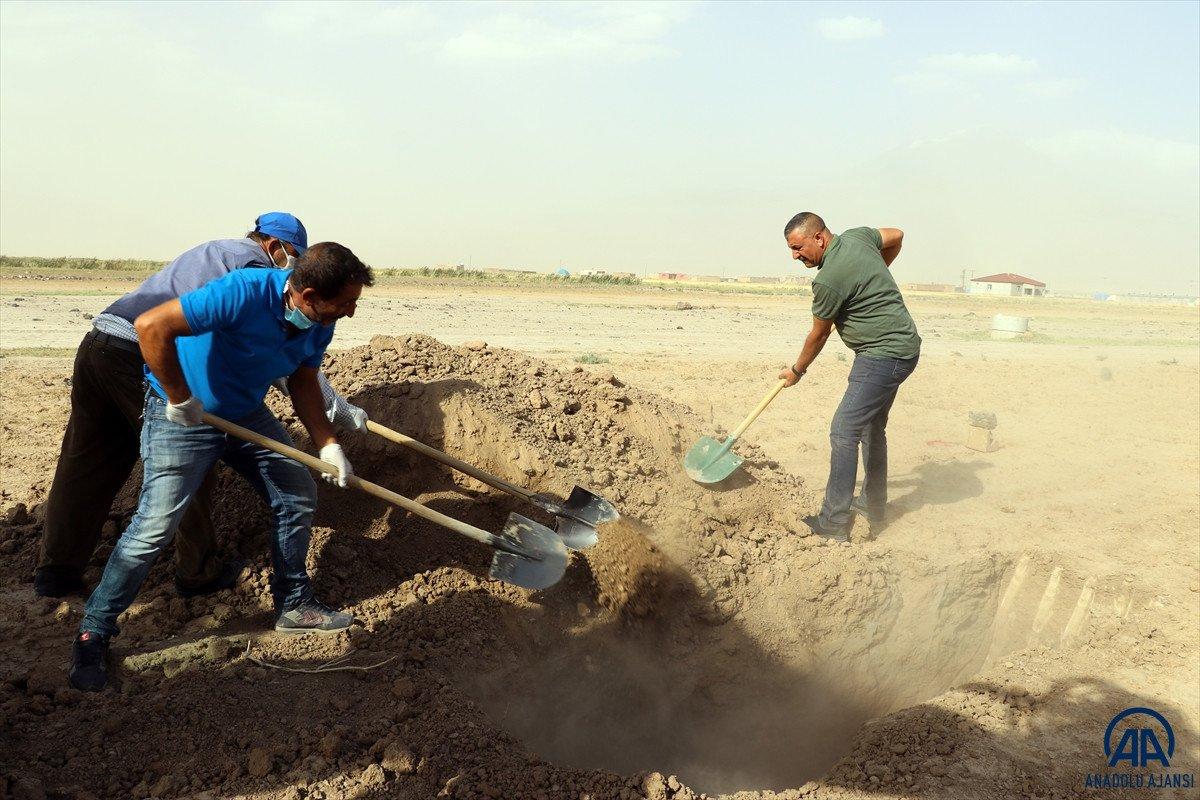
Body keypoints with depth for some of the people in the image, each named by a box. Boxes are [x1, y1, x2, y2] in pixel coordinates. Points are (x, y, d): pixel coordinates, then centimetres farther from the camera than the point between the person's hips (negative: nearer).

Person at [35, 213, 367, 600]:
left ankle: (55, 570, 24)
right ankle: (197, 572, 17)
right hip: (143, 358, -9)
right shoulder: (253, 264, -1)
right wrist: (337, 407, -2)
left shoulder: (212, 252, 28)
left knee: (84, 465, 15)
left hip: (96, 346, 9)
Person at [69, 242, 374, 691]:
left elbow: (303, 382, 4)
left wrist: (328, 445, -6)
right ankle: (93, 631, 7)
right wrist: (180, 400, -27)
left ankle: (293, 606, 24)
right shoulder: (245, 292, -35)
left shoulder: (319, 324, -10)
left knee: (298, 495, 7)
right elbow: (151, 326, -36)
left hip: (246, 414, 8)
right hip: (181, 414, -7)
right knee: (156, 524, -11)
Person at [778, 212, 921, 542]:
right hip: (903, 346, 11)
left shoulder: (829, 279, -21)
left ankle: (834, 523, -10)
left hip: (883, 355, -11)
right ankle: (873, 505, 32)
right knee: (872, 426, 21)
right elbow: (896, 236, 23)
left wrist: (796, 370, 9)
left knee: (844, 432, -12)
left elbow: (819, 335, -8)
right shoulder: (857, 236, 4)